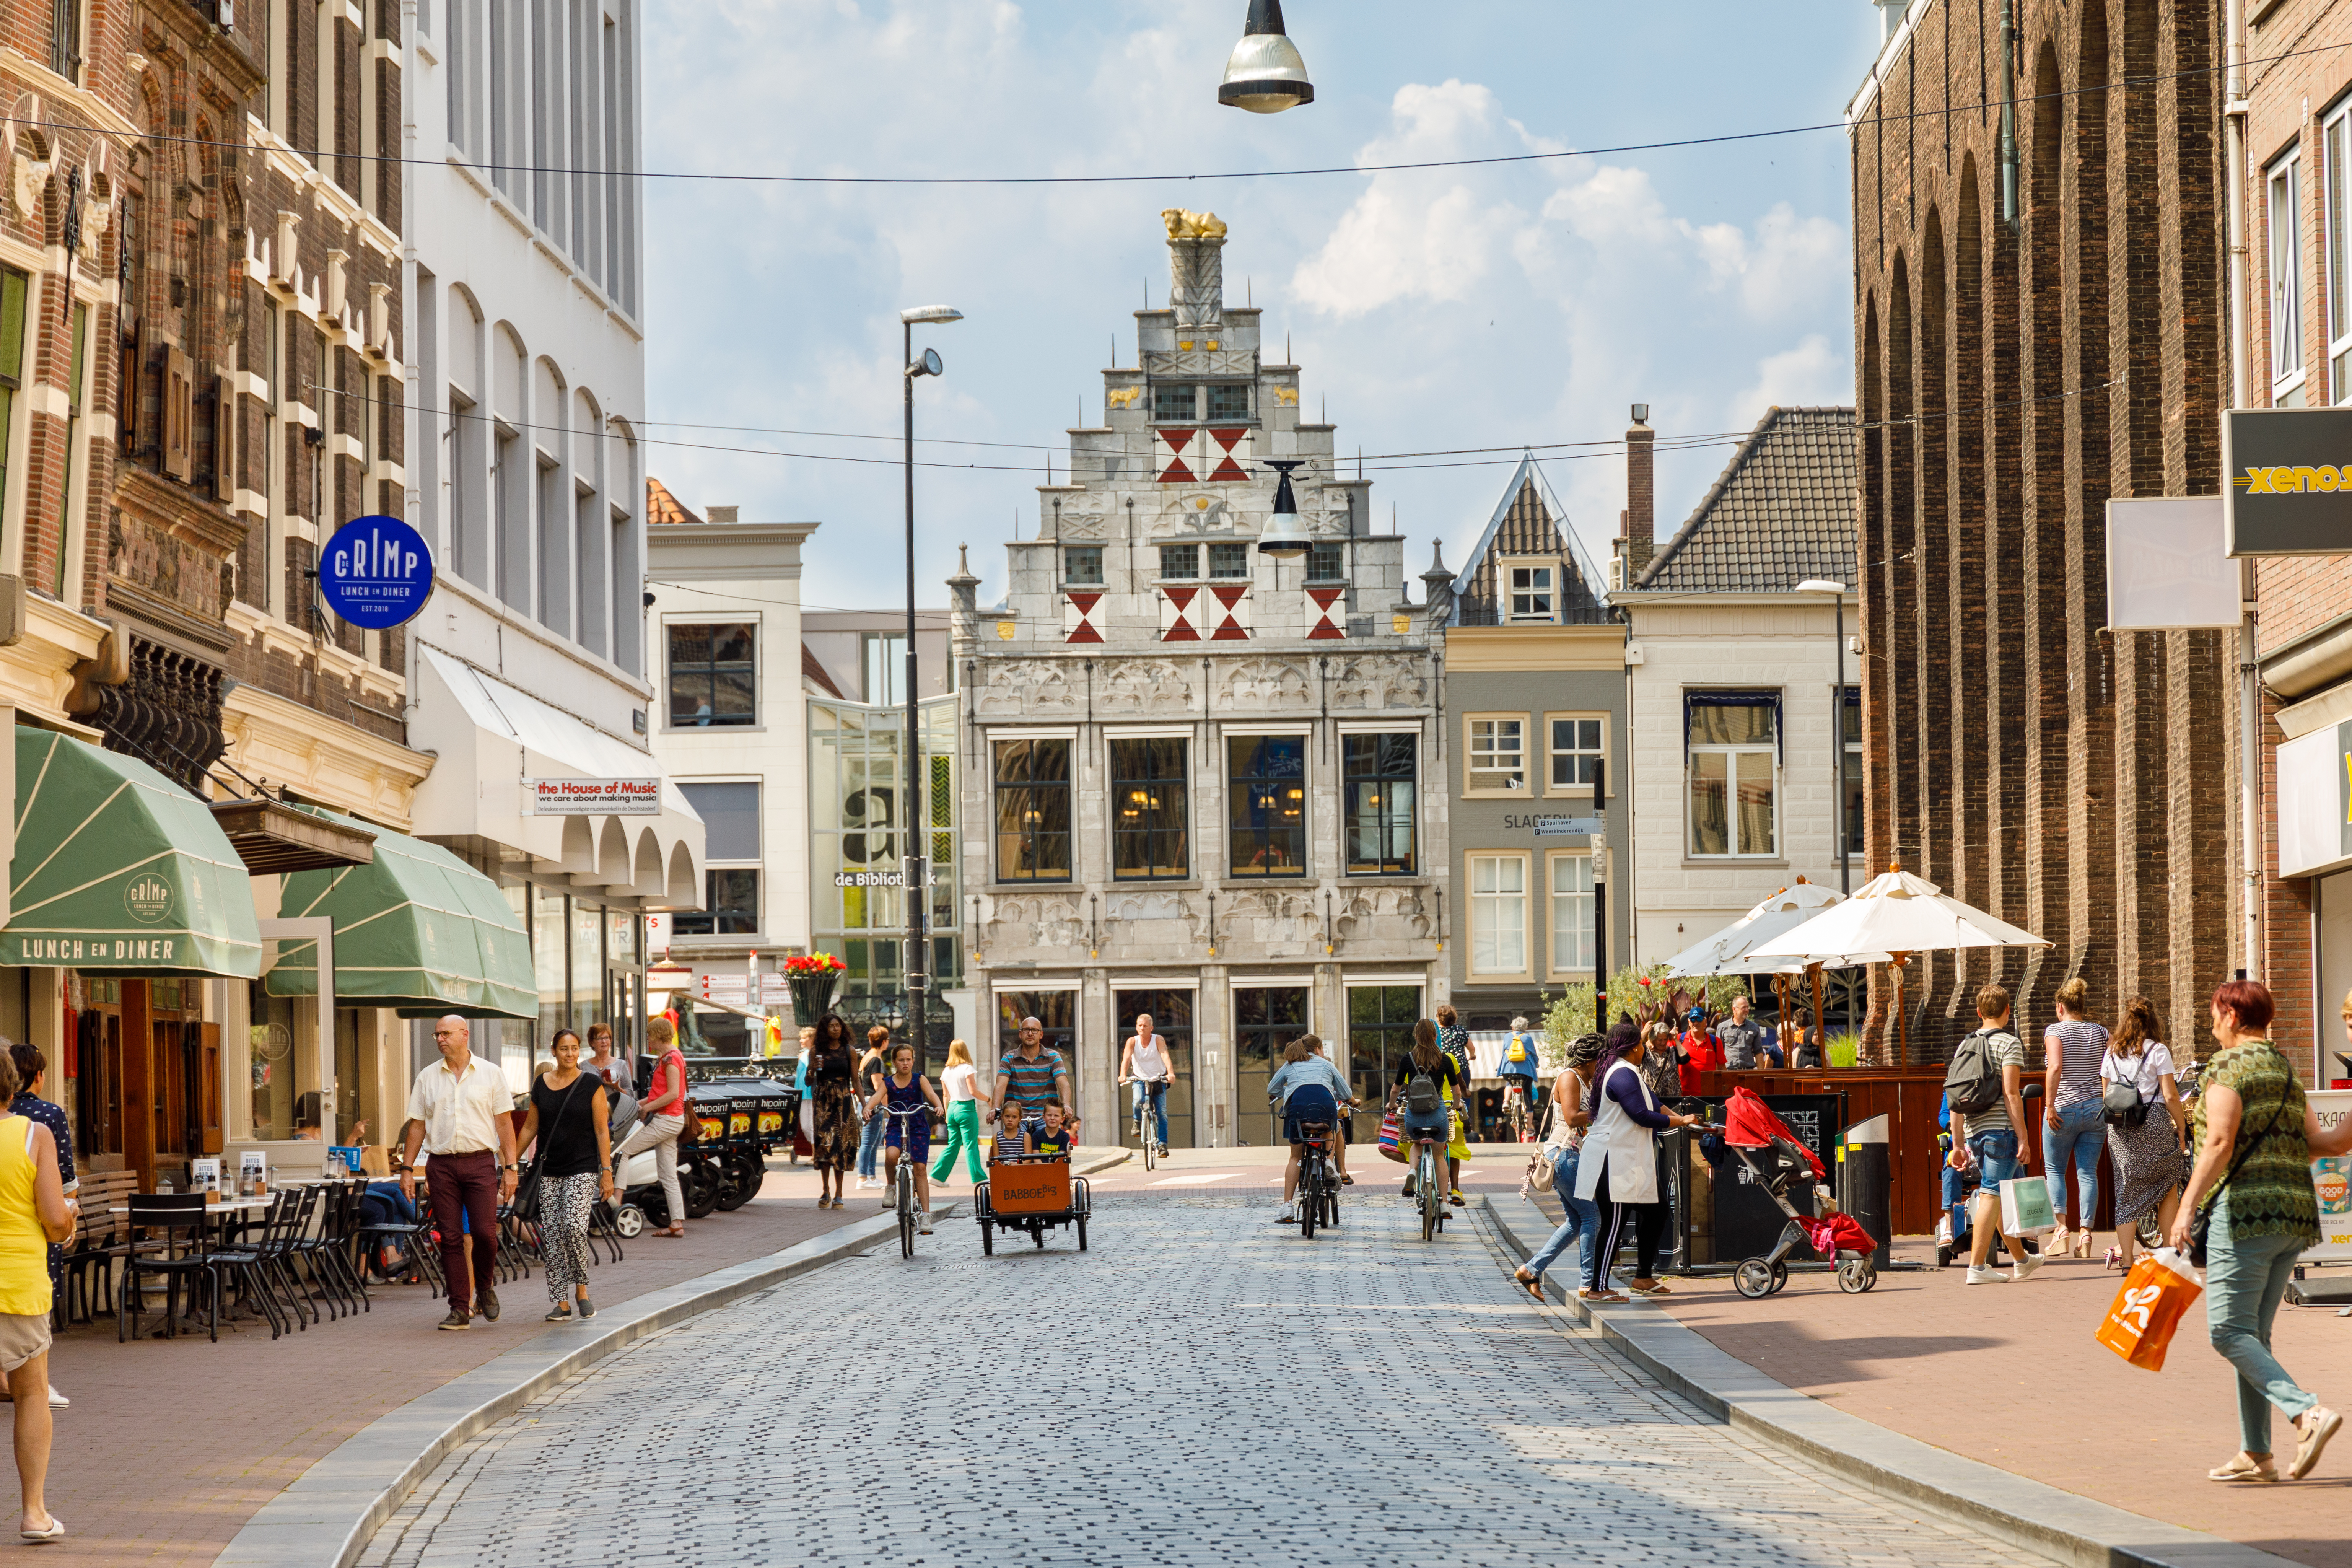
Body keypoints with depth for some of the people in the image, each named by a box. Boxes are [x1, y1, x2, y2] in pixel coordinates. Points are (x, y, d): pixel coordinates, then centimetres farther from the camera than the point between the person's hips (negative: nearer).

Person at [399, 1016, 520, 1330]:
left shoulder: (490, 1075, 5)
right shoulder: (427, 1078, 10)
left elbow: (504, 1124, 4)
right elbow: (417, 1126, 12)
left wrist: (510, 1168, -3)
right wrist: (407, 1168, 5)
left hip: (480, 1163, -2)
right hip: (443, 1164, 2)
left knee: (484, 1232, -10)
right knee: (450, 1238, -1)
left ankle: (485, 1288, 17)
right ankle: (459, 1309, 4)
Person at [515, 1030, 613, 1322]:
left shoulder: (592, 1084, -2)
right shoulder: (541, 1084, 8)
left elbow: (602, 1131, -3)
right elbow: (530, 1128, 15)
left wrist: (607, 1172, -8)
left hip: (582, 1169, -4)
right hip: (549, 1172, 4)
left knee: (574, 1226, -21)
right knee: (551, 1235, -1)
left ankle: (582, 1289, -1)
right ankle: (561, 1303, 4)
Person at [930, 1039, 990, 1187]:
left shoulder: (946, 1071, 10)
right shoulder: (967, 1069, -9)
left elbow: (946, 1095, 15)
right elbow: (973, 1091, -14)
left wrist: (947, 1115, 22)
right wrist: (988, 1100, -2)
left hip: (952, 1108, 6)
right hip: (967, 1108, -6)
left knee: (953, 1145, 12)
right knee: (971, 1144, -4)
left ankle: (937, 1175, 9)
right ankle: (978, 1179, -2)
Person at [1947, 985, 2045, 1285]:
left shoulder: (1965, 1045, 15)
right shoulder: (2009, 1044, -4)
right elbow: (2011, 1094, -13)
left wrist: (1958, 1144, 15)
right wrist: (2023, 1138, -13)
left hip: (1974, 1132, 7)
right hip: (2001, 1128, -7)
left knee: (2009, 1194, 19)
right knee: (1991, 1195, -8)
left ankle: (2021, 1259, 31)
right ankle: (1977, 1267, -14)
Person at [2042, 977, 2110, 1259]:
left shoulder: (2055, 1031, -5)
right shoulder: (2101, 1032, 8)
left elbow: (2055, 1067, -18)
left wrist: (2049, 1106, -18)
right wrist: (2109, 1107, 12)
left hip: (2064, 1110, -4)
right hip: (2096, 1109, 4)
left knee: (2054, 1170, 9)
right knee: (2088, 1172, 5)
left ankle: (2061, 1228, -6)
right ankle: (2085, 1233, 0)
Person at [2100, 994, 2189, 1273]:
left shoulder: (2111, 1053, 7)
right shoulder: (2157, 1051, -5)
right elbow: (2170, 1096, -8)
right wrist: (2182, 1127, 1)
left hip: (2120, 1128, 4)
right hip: (2154, 1123, -4)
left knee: (2127, 1190, 6)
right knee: (2168, 1191, 9)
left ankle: (2125, 1258, -1)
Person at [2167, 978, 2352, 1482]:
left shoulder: (2228, 1067, -5)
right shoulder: (2287, 1072, 20)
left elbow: (2220, 1142, -16)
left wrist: (2187, 1208, -16)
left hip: (2244, 1209, -8)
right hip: (2295, 1214, 8)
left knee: (2229, 1332, -8)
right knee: (2254, 1335, 12)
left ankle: (2309, 1413, -23)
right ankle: (2256, 1455, 9)